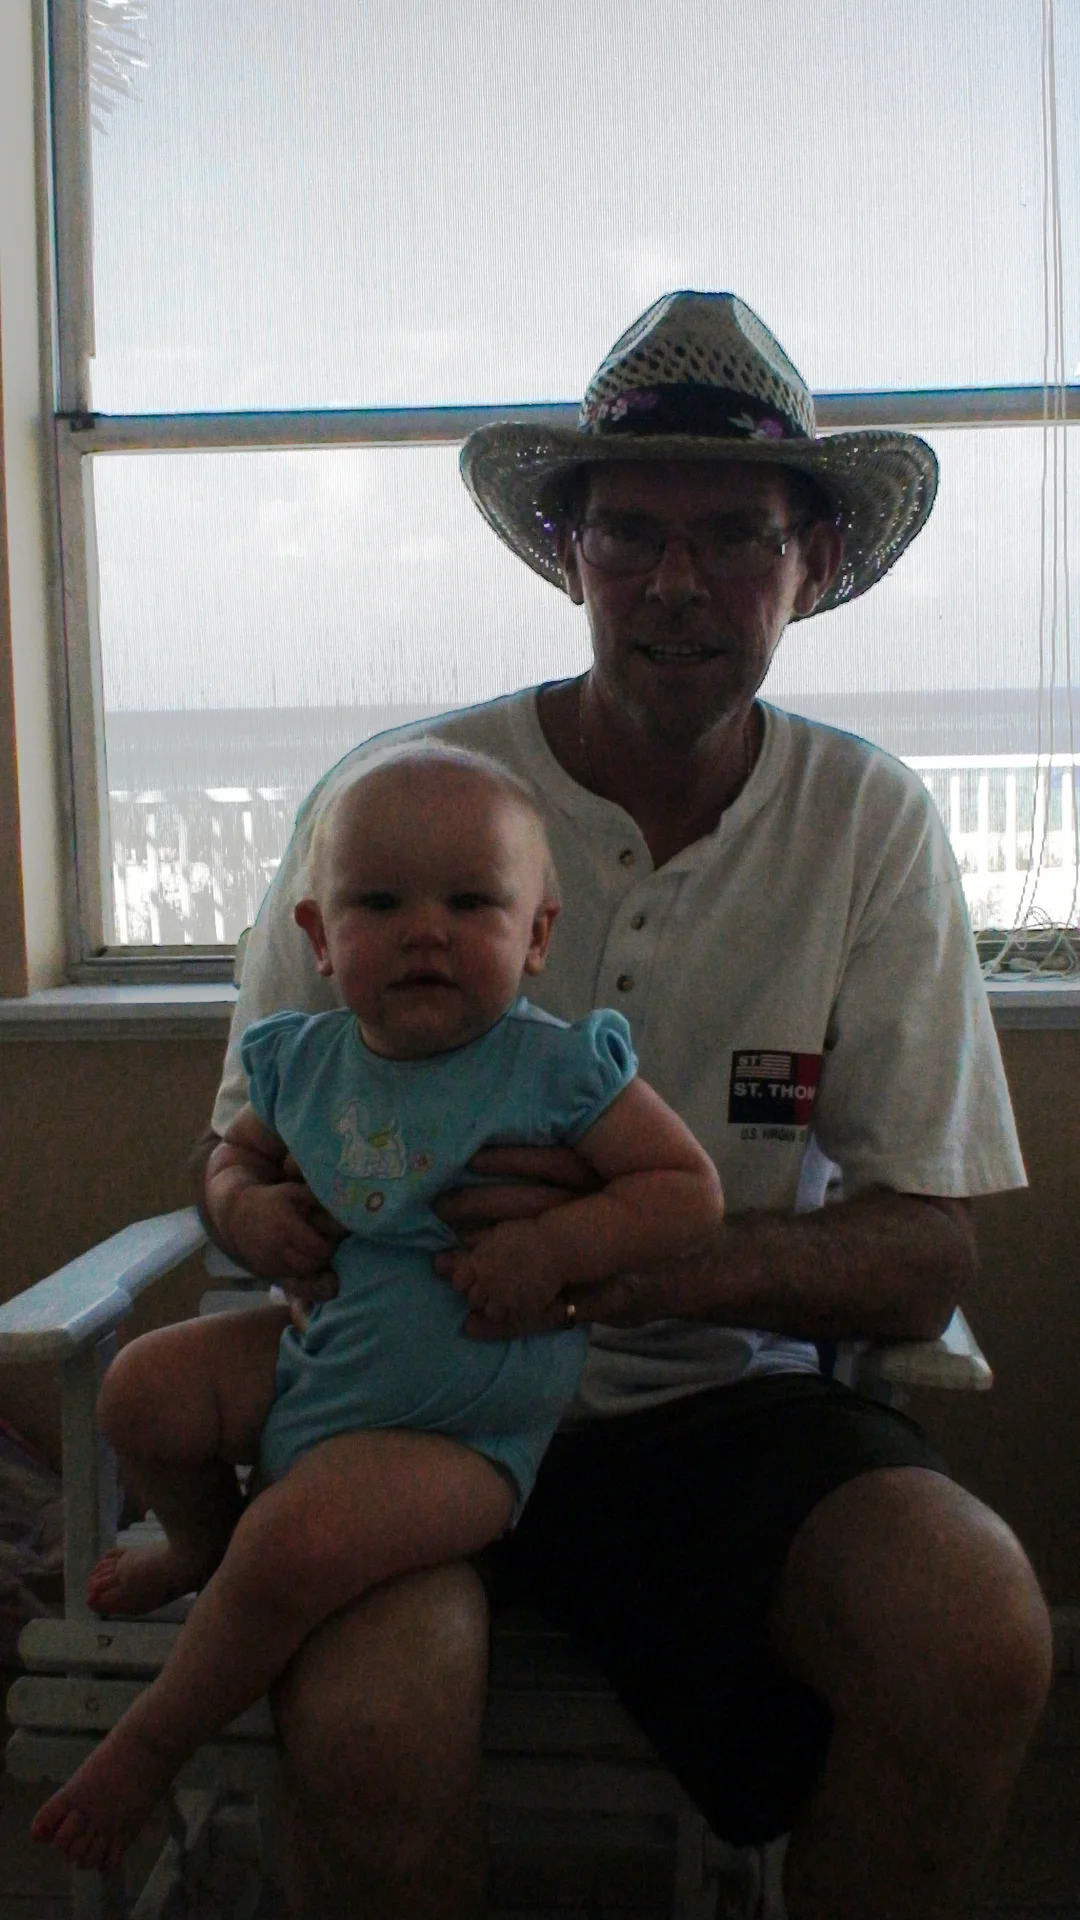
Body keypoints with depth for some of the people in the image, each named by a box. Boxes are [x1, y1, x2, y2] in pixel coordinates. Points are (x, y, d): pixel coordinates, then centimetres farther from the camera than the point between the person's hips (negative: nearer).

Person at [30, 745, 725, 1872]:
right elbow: (238, 1153, 19)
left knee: (296, 1540, -27)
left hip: (458, 1430, -6)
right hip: (309, 1361, 6)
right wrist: (245, 1204, -5)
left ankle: (153, 1741, 2)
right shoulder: (305, 1060, -1)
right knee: (147, 1389, -8)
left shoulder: (556, 1068, -16)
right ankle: (202, 1544, 26)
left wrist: (556, 1244, -28)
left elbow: (691, 1189, -14)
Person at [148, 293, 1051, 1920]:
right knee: (370, 1733, -31)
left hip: (718, 1403, 2)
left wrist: (646, 1258, -25)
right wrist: (307, 1229, -25)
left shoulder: (871, 825, -1)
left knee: (984, 1637, -25)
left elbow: (927, 1260, -5)